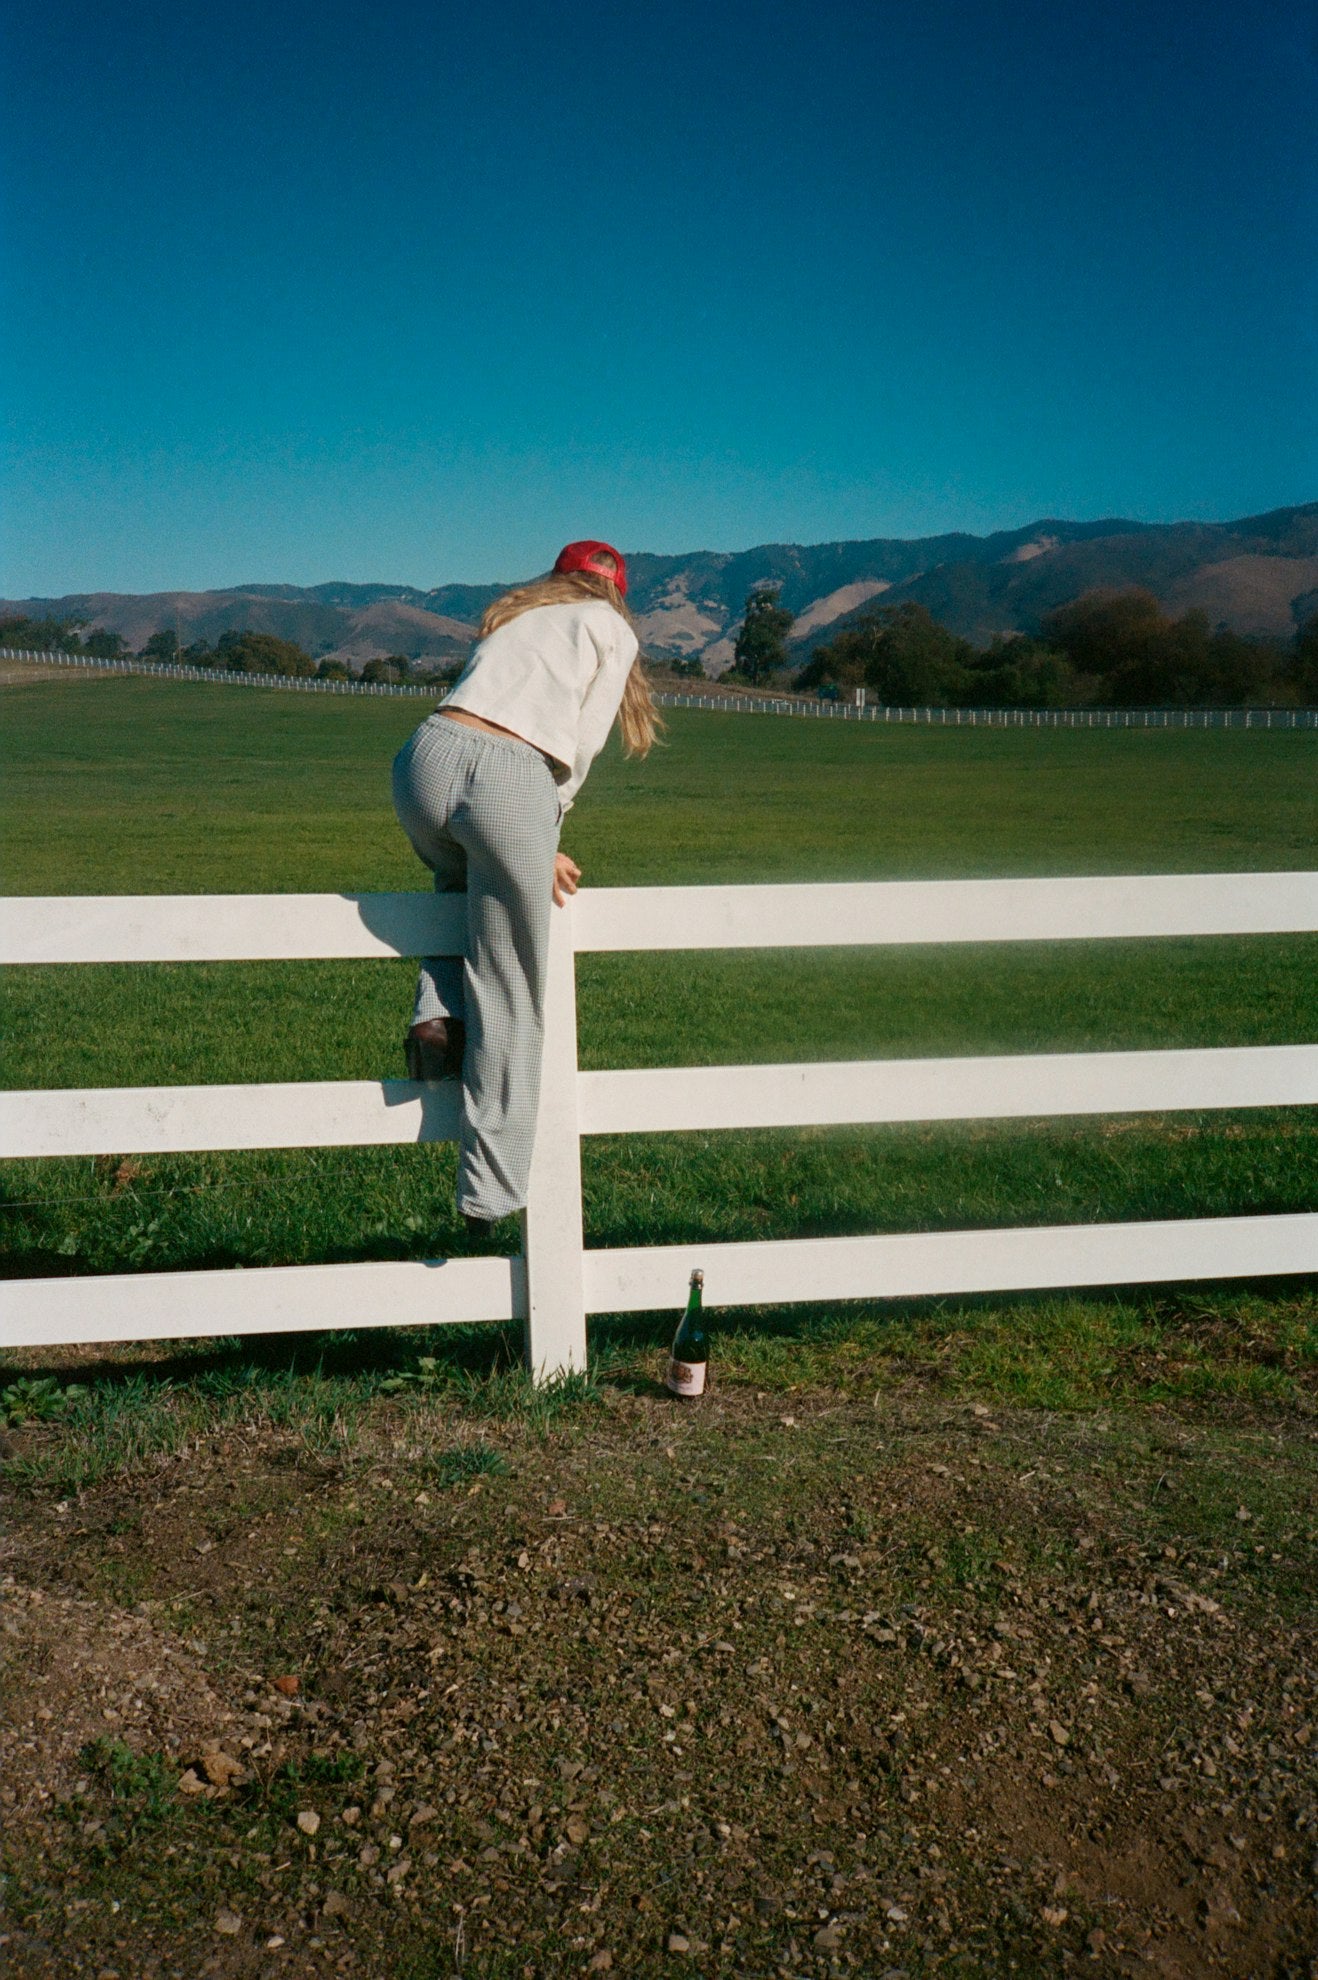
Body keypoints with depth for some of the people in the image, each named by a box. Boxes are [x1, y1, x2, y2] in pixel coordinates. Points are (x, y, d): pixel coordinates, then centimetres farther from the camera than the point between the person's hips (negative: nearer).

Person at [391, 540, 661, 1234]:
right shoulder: (611, 629, 20)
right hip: (511, 783, -4)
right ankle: (490, 1197, 9)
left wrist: (537, 848, 22)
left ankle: (437, 1013, 14)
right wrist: (541, 834, 20)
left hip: (428, 754, 5)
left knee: (459, 882, 39)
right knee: (508, 999, 7)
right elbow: (578, 749, 9)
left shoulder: (510, 616, 33)